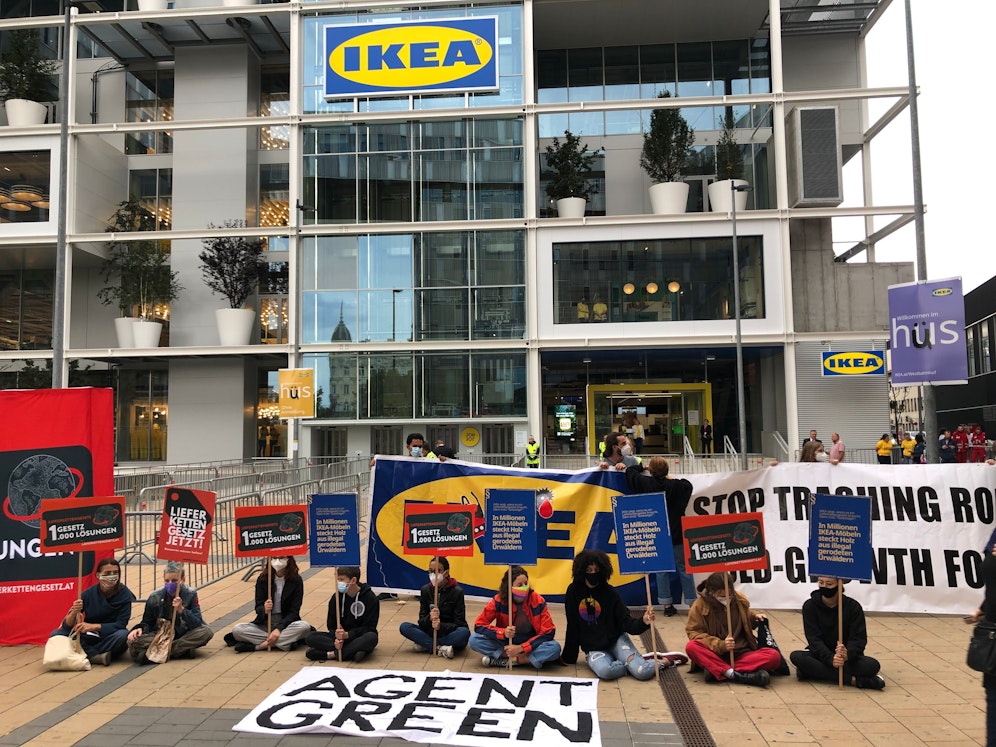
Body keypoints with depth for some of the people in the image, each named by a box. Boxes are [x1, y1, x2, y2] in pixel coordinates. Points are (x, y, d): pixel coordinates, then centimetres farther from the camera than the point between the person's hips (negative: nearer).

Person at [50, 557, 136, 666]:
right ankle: (95, 656, -26)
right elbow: (66, 626, -10)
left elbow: (121, 624, -17)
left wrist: (93, 626, -26)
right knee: (56, 634, -18)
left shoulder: (124, 594, -14)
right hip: (89, 637, 3)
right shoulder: (89, 593, -10)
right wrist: (74, 612, -31)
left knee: (123, 635, -35)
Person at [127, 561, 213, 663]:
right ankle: (182, 650, -27)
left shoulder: (191, 595, -7)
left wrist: (181, 610, -30)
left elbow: (198, 624, -15)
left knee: (206, 632, -30)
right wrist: (140, 628, -16)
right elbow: (147, 623, 7)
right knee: (133, 641, -28)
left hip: (184, 636, -1)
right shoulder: (155, 597, -2)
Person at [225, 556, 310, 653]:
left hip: (286, 622, -2)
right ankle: (286, 641, -24)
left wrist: (279, 629, -24)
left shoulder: (296, 580, -5)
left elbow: (294, 611, -9)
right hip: (264, 624, 2)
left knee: (304, 627, -34)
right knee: (237, 629, -24)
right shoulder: (263, 579, 0)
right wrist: (264, 610, -28)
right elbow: (258, 607, -3)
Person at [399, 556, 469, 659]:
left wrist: (441, 626, -30)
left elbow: (459, 623, -11)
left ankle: (426, 645, -21)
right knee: (404, 627, -20)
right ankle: (440, 648, -27)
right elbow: (421, 621, -3)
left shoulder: (457, 591, -9)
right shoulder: (425, 590, 0)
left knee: (464, 632, -36)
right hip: (430, 632, 3)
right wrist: (429, 618, -27)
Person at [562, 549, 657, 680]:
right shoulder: (574, 591, -5)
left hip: (616, 640, 0)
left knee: (643, 672, -20)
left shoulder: (610, 592, -7)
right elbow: (572, 626, 1)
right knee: (605, 670, -34)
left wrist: (643, 623, -33)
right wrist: (568, 657, 4)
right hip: (593, 648, 0)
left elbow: (626, 622, -12)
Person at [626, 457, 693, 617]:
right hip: (677, 535, -1)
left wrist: (643, 467, 24)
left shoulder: (646, 483, -8)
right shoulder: (679, 486, -9)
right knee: (684, 569, 7)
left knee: (661, 570, 10)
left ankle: (667, 605, 11)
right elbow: (688, 485, 15)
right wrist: (671, 478, 13)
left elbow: (630, 472, 8)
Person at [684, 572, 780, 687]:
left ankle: (716, 670, -32)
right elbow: (694, 633, -13)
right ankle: (737, 675, -40)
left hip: (742, 653, 3)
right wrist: (720, 645, -26)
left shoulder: (740, 600, 4)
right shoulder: (699, 606, -9)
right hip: (716, 654, -3)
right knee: (691, 647, -33)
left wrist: (754, 617, 1)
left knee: (774, 656, -25)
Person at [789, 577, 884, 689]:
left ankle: (817, 672, -28)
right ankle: (853, 680, -31)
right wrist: (830, 658, -34)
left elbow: (859, 638, -12)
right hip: (820, 654, 0)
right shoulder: (810, 606, -7)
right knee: (795, 656, -31)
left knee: (873, 665, -29)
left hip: (848, 656, 0)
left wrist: (848, 654, -35)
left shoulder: (853, 606, -6)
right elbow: (814, 638, -14)